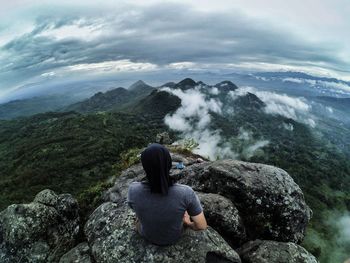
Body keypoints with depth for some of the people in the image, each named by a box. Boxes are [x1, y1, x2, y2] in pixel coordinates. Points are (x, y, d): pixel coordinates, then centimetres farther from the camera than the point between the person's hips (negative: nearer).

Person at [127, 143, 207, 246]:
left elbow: (134, 207, -11)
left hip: (147, 234, 1)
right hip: (174, 235, 0)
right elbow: (202, 225, -24)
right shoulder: (186, 192, -38)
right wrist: (190, 224, 0)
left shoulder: (133, 190, -35)